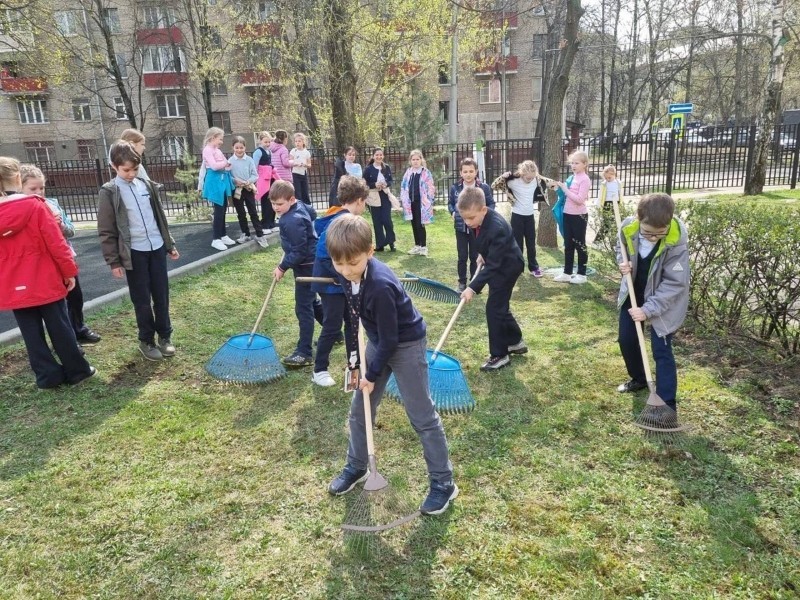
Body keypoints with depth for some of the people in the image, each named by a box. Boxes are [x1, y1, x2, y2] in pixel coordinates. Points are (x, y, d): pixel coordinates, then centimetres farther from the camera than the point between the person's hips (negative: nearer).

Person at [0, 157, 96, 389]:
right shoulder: (35, 206, -12)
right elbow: (56, 242, -11)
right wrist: (69, 271, -2)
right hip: (45, 281, -3)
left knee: (31, 333, 10)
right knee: (60, 328, 7)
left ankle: (47, 376, 18)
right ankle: (78, 371, 16)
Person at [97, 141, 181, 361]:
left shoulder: (147, 185, 8)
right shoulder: (109, 192, -7)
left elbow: (160, 217, 16)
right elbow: (106, 232, -6)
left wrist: (170, 245, 15)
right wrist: (114, 261, -9)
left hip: (157, 247, 4)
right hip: (134, 252, -4)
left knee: (161, 295, 9)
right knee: (142, 300, 5)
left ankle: (165, 335, 23)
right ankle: (146, 340, 19)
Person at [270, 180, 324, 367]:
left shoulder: (294, 221, -25)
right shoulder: (297, 209, 6)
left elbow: (299, 253, -24)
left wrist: (283, 267, -15)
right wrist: (286, 258, 14)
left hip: (306, 267, -11)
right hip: (309, 264, 11)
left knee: (303, 309, -6)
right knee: (312, 302, 22)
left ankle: (304, 353, 0)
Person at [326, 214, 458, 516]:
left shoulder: (380, 286, -35)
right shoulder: (346, 274, -13)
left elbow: (390, 340, -25)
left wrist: (373, 374, -13)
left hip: (406, 344, -8)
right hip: (378, 342, 8)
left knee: (422, 416, 0)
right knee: (359, 409, 15)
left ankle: (443, 482, 14)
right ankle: (356, 467, 36)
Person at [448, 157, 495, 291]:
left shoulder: (484, 188, -8)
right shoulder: (455, 187, -3)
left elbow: (491, 204, 3)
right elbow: (450, 203, 12)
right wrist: (453, 212, -6)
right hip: (461, 227, 1)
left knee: (475, 257, 10)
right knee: (462, 257, 8)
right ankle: (462, 282, 22)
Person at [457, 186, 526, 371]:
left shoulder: (496, 228, -37)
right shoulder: (478, 218, -12)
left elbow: (492, 265, -34)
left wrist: (473, 287, -37)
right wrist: (482, 254, 7)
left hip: (507, 266, -9)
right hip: (497, 264, 9)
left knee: (494, 307, -8)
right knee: (500, 306, 18)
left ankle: (499, 355, 3)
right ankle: (516, 341, 35)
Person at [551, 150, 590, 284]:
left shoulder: (585, 179, -13)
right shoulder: (571, 178, 9)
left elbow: (579, 199, -21)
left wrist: (565, 189, -19)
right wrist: (560, 187, 2)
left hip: (579, 216, -7)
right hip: (568, 214, 8)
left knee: (579, 245, 3)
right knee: (568, 245, 12)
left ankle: (582, 274, 15)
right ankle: (567, 273, 21)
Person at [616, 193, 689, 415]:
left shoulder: (677, 239, -31)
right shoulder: (628, 227, -21)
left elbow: (675, 283, -26)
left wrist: (648, 310, -29)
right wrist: (623, 263, -18)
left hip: (664, 300, -5)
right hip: (633, 293, 5)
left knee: (661, 350, -5)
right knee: (626, 340, 15)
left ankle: (667, 404, 4)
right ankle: (639, 379, 40)